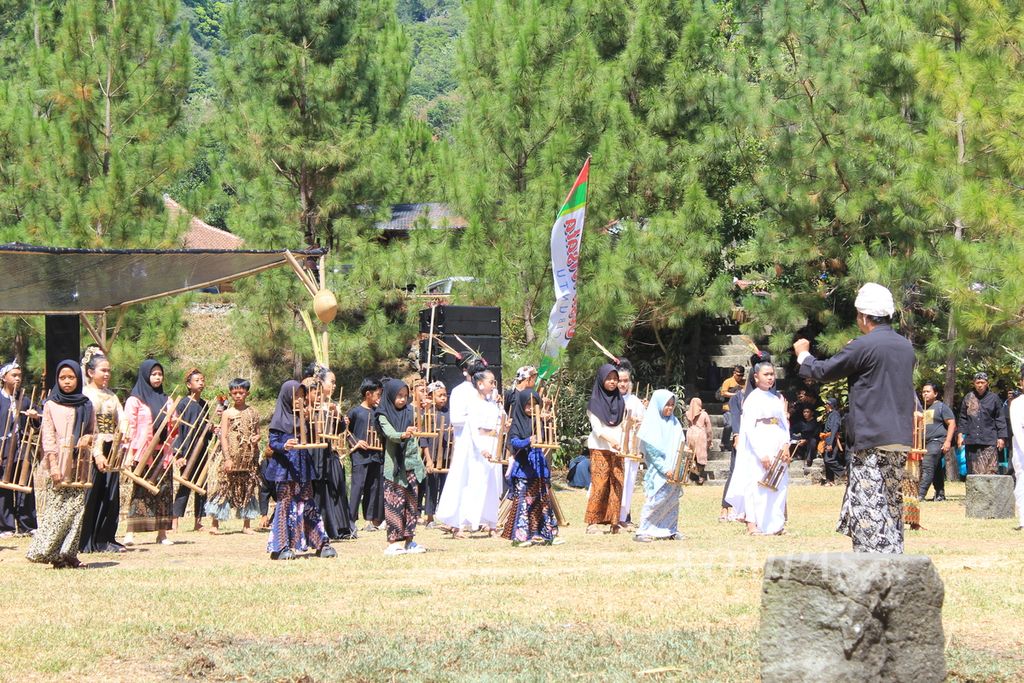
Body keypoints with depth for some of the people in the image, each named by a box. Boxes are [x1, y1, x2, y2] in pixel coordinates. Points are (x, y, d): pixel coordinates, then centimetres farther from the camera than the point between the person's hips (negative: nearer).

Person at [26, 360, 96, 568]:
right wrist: (54, 465, -11)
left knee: (76, 508, -1)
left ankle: (68, 552, 1)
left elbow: (93, 431, 19)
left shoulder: (85, 405, 12)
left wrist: (87, 439, -5)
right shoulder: (51, 405, 2)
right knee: (57, 508, -9)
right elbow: (48, 436, -3)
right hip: (59, 464, -4)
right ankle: (47, 551, -5)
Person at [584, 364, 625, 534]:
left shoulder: (620, 401, 14)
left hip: (617, 449, 5)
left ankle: (614, 521, 4)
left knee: (617, 484, -2)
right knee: (599, 483, -10)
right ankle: (593, 522, -5)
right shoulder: (595, 402, -1)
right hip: (599, 448, -5)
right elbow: (596, 427, -11)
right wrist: (611, 439, -26)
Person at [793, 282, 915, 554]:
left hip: (871, 440, -8)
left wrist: (803, 355, 17)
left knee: (868, 506, -7)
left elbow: (824, 371, -3)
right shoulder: (906, 347, 12)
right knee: (892, 507, 13)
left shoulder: (864, 346, -12)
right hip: (901, 440, 8)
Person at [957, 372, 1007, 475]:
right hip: (972, 440, 2)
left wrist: (1001, 437, 0)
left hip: (989, 440, -2)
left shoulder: (994, 398, 5)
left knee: (990, 470, -10)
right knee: (973, 471, 3)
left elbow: (1000, 419, 6)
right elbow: (962, 418, 14)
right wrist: (960, 434, 5)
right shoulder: (968, 398, 11)